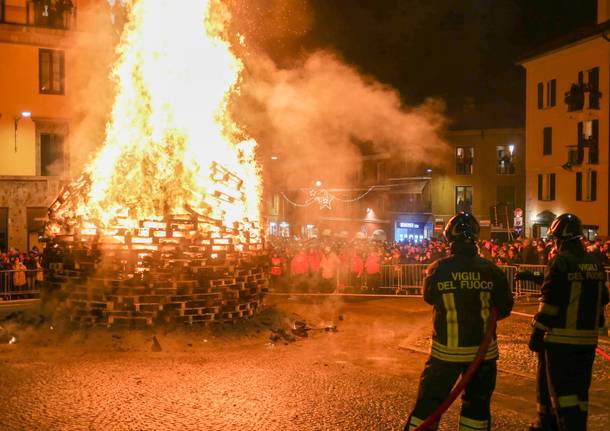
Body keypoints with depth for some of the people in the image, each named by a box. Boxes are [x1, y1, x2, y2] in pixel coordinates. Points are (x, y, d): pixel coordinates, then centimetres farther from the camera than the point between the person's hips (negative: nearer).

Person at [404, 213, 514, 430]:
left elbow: (429, 297, 8)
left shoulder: (438, 269, -10)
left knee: (429, 401, 9)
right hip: (483, 350, 1)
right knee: (477, 403, 16)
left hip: (446, 349, -1)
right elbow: (504, 308, 2)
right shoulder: (490, 270, -7)